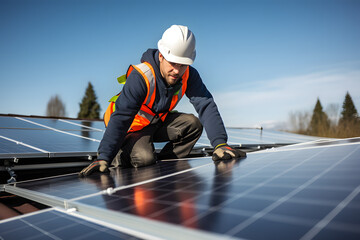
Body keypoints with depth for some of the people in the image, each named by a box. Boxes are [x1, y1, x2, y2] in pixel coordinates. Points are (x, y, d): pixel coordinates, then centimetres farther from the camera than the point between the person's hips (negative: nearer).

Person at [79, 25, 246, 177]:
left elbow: (206, 105, -21)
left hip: (160, 123, 5)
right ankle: (120, 156, 2)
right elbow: (120, 118, -33)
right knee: (145, 158, -31)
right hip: (134, 126, -5)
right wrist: (104, 157, -39)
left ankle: (164, 162, -5)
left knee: (193, 124, -18)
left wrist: (219, 143, -33)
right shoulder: (141, 76, -30)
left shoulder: (188, 75, -15)